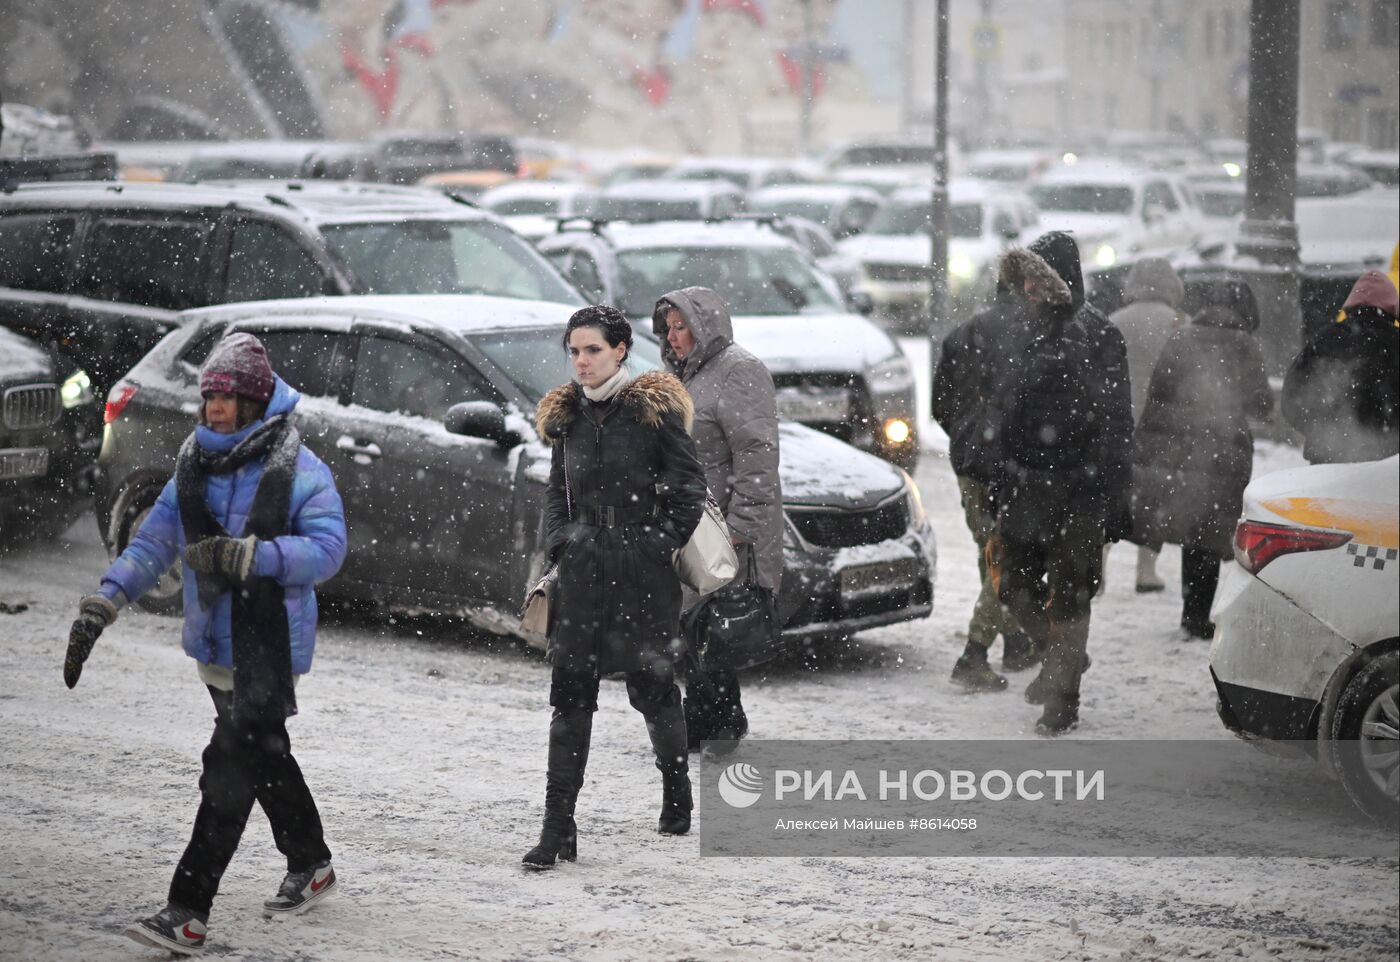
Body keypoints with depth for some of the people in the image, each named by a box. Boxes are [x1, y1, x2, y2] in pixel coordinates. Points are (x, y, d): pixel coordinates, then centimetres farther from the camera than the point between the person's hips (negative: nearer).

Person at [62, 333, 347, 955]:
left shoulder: (298, 471, -12)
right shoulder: (195, 467, 8)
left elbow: (327, 548, -21)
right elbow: (154, 543, 8)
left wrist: (244, 554, -30)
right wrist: (102, 605, -3)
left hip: (271, 645, -7)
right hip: (216, 645, 7)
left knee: (231, 769, -12)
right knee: (265, 757, 21)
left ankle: (188, 912, -15)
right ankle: (310, 866, 41)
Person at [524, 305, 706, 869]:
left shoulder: (654, 409, -3)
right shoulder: (566, 415, 11)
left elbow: (689, 487, -2)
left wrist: (662, 544, -8)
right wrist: (558, 546, 6)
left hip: (642, 571, -4)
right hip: (583, 570, 4)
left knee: (651, 687, 5)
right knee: (570, 694, -3)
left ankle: (677, 789, 30)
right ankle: (558, 827, -5)